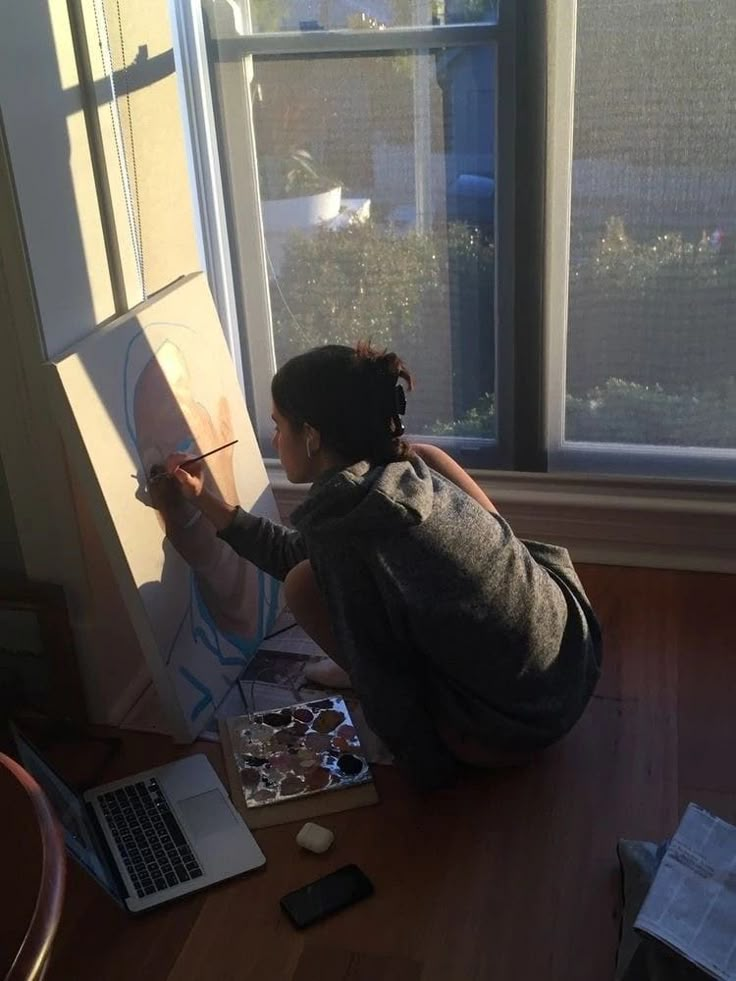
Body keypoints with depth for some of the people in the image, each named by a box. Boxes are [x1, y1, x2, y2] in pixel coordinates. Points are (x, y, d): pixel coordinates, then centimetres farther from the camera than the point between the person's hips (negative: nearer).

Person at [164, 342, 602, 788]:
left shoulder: (340, 526, -23)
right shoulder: (403, 469, 2)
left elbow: (383, 682, -17)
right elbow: (296, 553, 17)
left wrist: (428, 767, 0)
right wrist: (205, 500, 21)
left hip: (517, 727, -7)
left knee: (304, 585, -6)